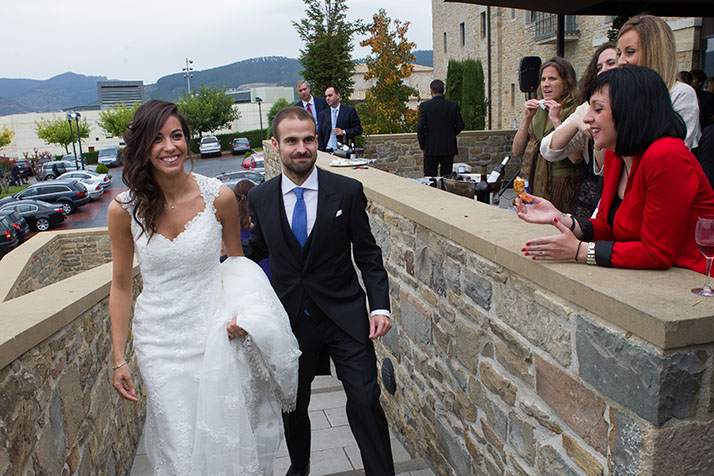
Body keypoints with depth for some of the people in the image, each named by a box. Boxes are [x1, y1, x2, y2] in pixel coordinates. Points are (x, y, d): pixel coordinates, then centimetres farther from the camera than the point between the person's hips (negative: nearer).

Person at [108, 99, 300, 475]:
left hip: (216, 333, 0)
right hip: (160, 342, 1)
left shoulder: (219, 197, -10)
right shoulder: (124, 209, -8)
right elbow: (121, 285, 3)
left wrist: (244, 312, -12)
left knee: (227, 438, 11)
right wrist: (119, 359, 4)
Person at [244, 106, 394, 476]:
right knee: (292, 405, 18)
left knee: (365, 402, -5)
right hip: (290, 318, 2)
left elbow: (367, 254, -2)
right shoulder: (260, 198, -2)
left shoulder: (347, 191, -8)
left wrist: (380, 306, -11)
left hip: (345, 316, -2)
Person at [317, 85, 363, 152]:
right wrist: (322, 152, -2)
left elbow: (358, 129, 1)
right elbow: (320, 136, 10)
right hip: (327, 151, 2)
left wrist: (344, 132, -13)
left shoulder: (349, 110, 5)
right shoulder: (322, 114, 13)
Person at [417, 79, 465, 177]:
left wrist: (422, 145, 2)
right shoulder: (453, 105, 0)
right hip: (449, 148, 2)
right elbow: (460, 126, 1)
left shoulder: (425, 106, -7)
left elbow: (420, 127, -10)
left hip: (431, 148, -2)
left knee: (429, 177, 4)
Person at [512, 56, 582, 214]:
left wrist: (556, 120, -16)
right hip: (532, 186, 5)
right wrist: (527, 118, -3)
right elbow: (517, 151, 6)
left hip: (561, 188, -5)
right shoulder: (538, 111, 12)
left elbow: (576, 158, -20)